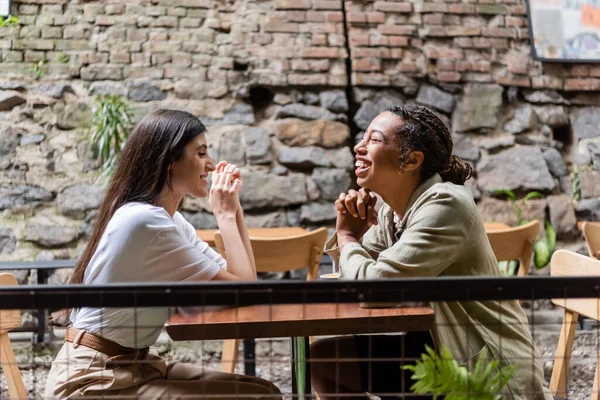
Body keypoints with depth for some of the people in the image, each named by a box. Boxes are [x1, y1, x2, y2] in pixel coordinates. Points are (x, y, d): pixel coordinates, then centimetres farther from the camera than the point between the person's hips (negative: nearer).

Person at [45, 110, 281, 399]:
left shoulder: (170, 220, 8)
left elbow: (241, 279, 4)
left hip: (134, 365, 9)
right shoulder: (145, 220, -21)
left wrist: (233, 209, 2)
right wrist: (225, 214, -8)